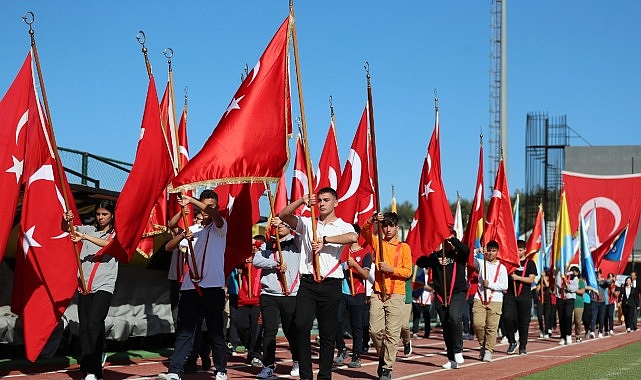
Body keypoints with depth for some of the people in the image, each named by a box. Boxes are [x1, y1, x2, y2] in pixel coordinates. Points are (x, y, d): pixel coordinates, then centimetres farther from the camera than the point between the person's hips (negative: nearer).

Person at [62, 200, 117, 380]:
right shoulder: (88, 230, 16)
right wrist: (66, 220, -15)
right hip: (84, 286, 4)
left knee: (94, 325, -18)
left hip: (104, 286, -4)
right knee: (84, 328, 0)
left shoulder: (116, 234, 6)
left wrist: (85, 237, -25)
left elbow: (109, 245, -14)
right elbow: (66, 229, 9)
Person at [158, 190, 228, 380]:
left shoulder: (219, 227, 6)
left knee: (215, 331, 3)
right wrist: (182, 236, -8)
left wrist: (191, 200, -18)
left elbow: (214, 213, -18)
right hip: (191, 286, 4)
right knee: (185, 330, -3)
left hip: (212, 286, -4)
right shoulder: (192, 229, 19)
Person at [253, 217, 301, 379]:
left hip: (291, 294, -1)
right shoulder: (267, 245, 15)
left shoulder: (296, 242, 9)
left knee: (291, 330, 5)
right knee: (269, 330, -4)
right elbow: (256, 260, 0)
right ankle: (268, 366, 0)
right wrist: (275, 264, -12)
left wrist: (284, 220, -17)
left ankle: (297, 362, 24)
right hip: (269, 294, 1)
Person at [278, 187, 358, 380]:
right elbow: (283, 215, 2)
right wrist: (301, 201, -10)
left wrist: (325, 240, -18)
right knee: (301, 325, -15)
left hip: (331, 284, -1)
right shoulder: (307, 223, 15)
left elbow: (353, 237, -18)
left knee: (328, 333, 4)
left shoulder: (343, 226, 5)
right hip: (308, 282, 1)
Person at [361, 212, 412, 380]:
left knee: (392, 333, -5)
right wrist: (372, 219, -24)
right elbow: (365, 231, -7)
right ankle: (382, 356, 24)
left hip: (396, 296, -2)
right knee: (375, 330, -2)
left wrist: (391, 269, -15)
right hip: (378, 293, 2)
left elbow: (408, 271, 0)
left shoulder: (404, 247, 6)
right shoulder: (377, 243, 11)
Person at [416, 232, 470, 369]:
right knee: (446, 327, 6)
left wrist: (452, 239, -12)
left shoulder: (459, 254, 6)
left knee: (454, 317, -28)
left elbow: (465, 249, -16)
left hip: (458, 293, -4)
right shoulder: (436, 255, 13)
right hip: (440, 295, 4)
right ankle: (452, 360, 14)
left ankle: (458, 350, -14)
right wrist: (437, 261, -9)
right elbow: (420, 262, 2)